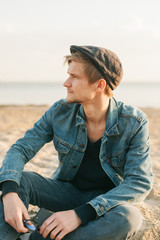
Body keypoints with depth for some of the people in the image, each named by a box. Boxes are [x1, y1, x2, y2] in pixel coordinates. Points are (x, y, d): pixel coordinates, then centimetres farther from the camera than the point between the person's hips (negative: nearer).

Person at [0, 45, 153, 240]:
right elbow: (20, 149, -9)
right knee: (17, 179, -23)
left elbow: (140, 182, -23)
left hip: (109, 200, -2)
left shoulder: (134, 123, -18)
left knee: (128, 218, -37)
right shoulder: (60, 112, -9)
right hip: (68, 191, 2)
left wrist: (80, 214, -34)